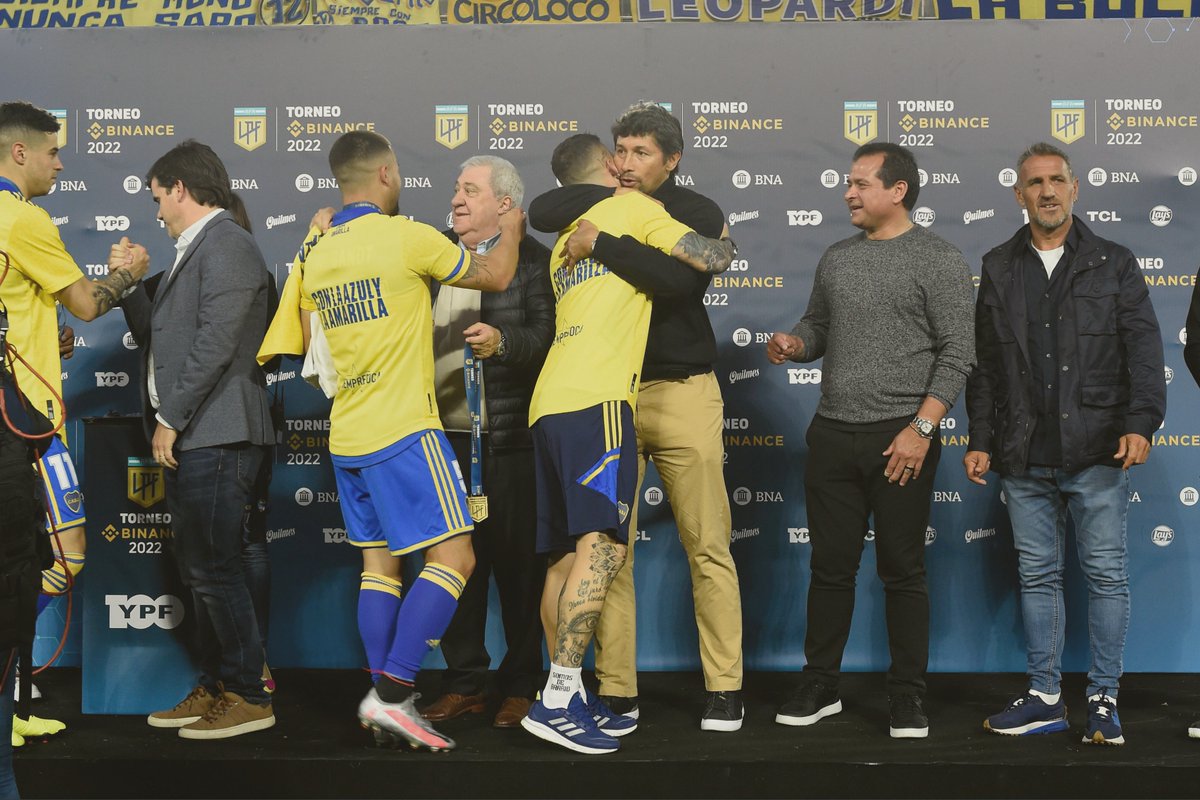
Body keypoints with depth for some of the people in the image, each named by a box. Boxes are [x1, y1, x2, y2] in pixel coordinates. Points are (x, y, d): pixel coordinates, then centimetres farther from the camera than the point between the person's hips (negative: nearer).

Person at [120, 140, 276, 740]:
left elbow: (215, 342, -19)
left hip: (215, 437, -10)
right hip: (189, 437, 10)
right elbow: (158, 337, 22)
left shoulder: (226, 243, -11)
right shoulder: (191, 253, 21)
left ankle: (249, 697, 2)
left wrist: (172, 418, -17)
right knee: (197, 567, 14)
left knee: (213, 569, -7)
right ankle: (214, 689, 23)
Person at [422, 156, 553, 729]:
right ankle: (464, 682, 21)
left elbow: (548, 337, -14)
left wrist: (501, 341, -30)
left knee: (517, 562, 2)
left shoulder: (533, 259, -4)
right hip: (444, 434, 5)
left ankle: (521, 685, 15)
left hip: (508, 439, -5)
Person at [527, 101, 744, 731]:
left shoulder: (697, 213, -2)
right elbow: (543, 211, -3)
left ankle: (724, 689, 8)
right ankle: (616, 691, 8)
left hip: (681, 393, -3)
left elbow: (675, 277, -21)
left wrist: (600, 243, -20)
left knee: (707, 547, 0)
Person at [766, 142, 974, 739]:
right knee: (831, 567, 9)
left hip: (901, 438, -5)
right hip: (833, 436, 5)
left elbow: (957, 351, -9)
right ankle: (820, 687, 20)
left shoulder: (936, 258, -4)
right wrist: (794, 344, -1)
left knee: (902, 571, 3)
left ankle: (908, 697, 14)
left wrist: (921, 428, -16)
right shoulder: (836, 259, 13)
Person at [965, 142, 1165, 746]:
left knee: (1106, 574, 2)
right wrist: (980, 440, 8)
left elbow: (1143, 349, -2)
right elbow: (983, 362, 13)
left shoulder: (1114, 264, 5)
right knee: (1037, 575, 8)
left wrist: (1141, 421, -16)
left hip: (1097, 452, -2)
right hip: (1024, 458, 3)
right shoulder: (998, 269, 12)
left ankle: (1103, 697, 12)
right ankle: (1045, 697, 17)